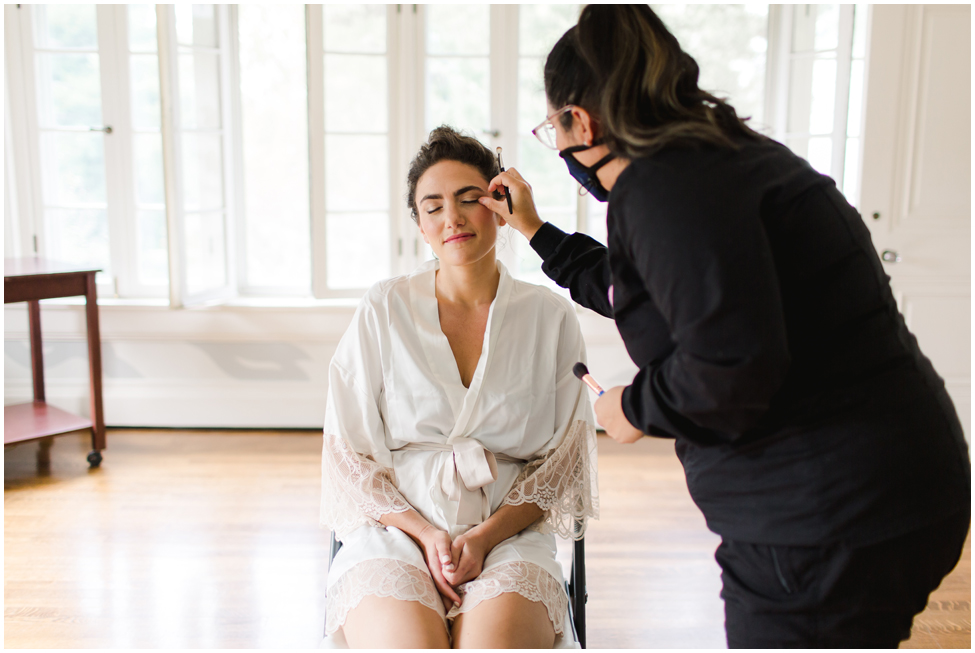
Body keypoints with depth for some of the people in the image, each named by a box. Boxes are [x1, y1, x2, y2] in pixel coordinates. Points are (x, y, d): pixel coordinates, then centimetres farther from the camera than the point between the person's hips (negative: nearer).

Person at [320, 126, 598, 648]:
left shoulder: (551, 318, 5)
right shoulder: (383, 311, 3)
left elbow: (563, 465, 7)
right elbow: (348, 456, 5)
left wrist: (485, 536, -8)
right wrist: (425, 532, -9)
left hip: (507, 537, 1)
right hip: (396, 530, 0)